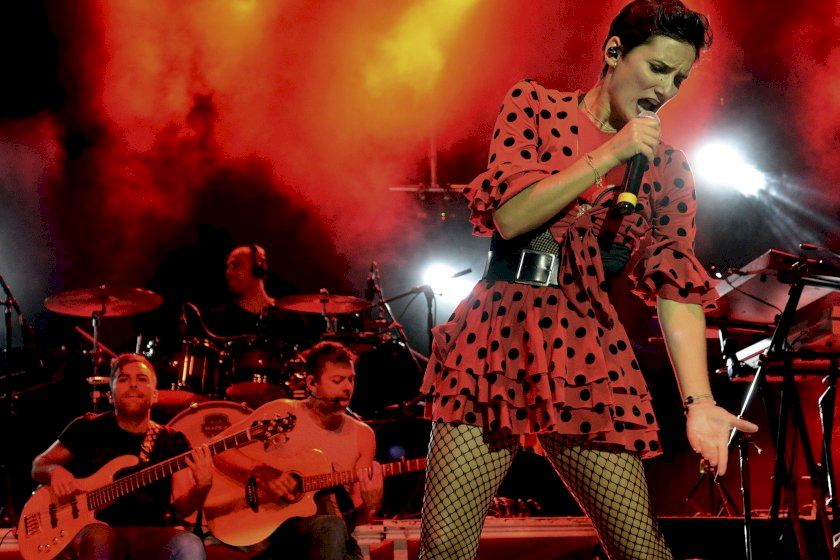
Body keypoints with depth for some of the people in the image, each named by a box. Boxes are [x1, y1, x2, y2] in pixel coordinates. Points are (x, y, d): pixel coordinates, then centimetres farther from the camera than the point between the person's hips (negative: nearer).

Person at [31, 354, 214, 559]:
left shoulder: (173, 442, 12)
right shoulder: (88, 428, 9)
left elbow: (183, 506, 2)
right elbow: (38, 465, 17)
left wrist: (202, 486, -21)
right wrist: (54, 470, -7)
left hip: (150, 537, 1)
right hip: (92, 528, -1)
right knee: (100, 539, -40)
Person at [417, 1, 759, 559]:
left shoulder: (666, 168, 9)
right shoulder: (533, 106, 5)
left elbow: (677, 286, 1)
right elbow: (506, 215, -8)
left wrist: (699, 401, -13)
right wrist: (608, 155, -11)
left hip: (586, 355, 2)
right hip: (497, 341, -1)